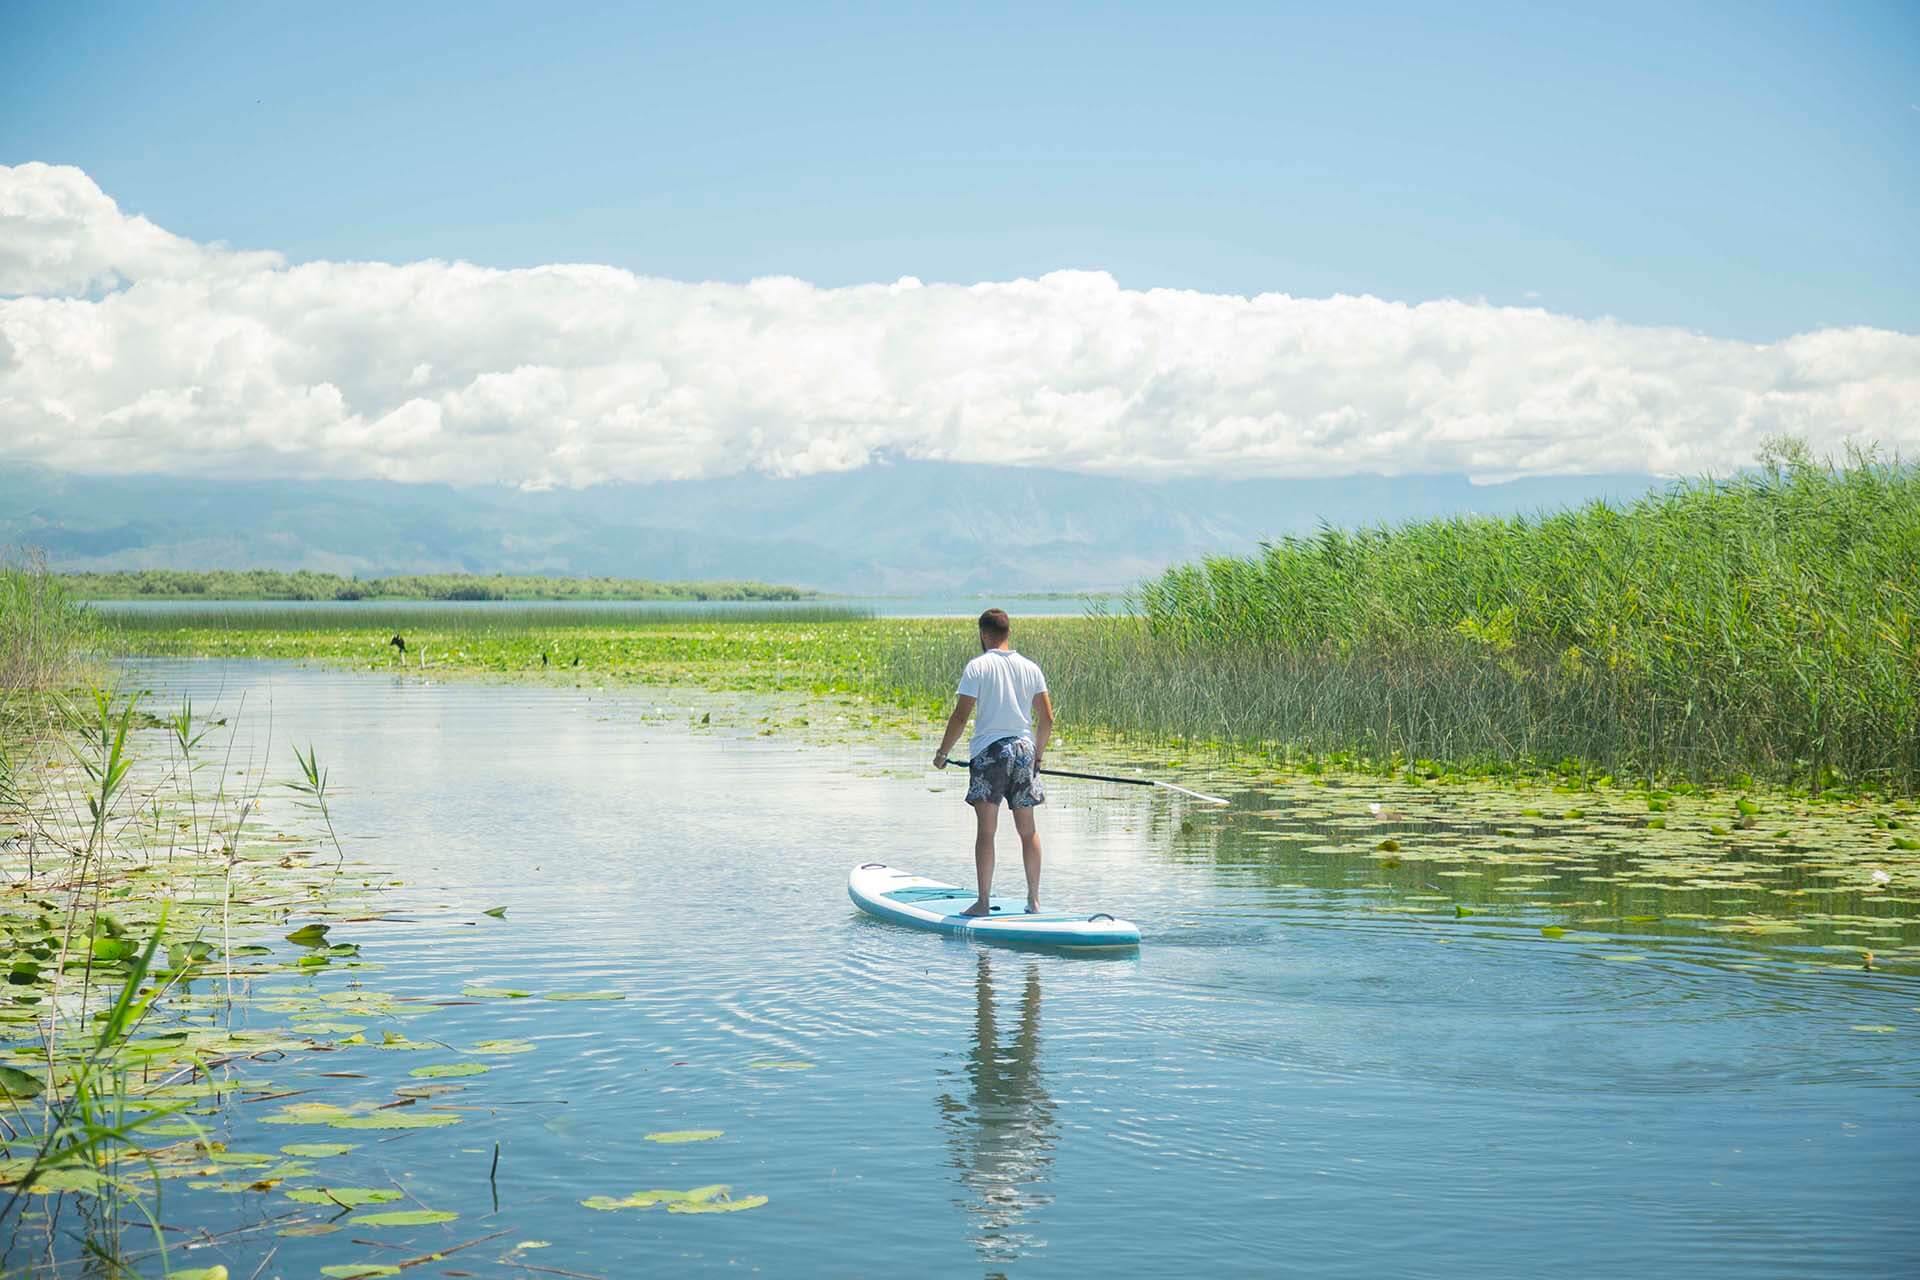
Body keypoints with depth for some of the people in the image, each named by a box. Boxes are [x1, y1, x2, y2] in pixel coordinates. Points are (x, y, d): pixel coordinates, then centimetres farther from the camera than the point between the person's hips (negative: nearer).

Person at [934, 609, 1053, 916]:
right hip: (1024, 750, 4)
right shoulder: (1030, 668, 7)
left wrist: (943, 753, 3)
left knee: (986, 830, -4)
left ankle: (983, 902, -7)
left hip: (989, 751, -4)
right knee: (1028, 830, 12)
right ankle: (1034, 900, 16)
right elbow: (1047, 718, 8)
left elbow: (960, 716, -9)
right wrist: (1038, 753, 22)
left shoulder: (978, 666, -6)